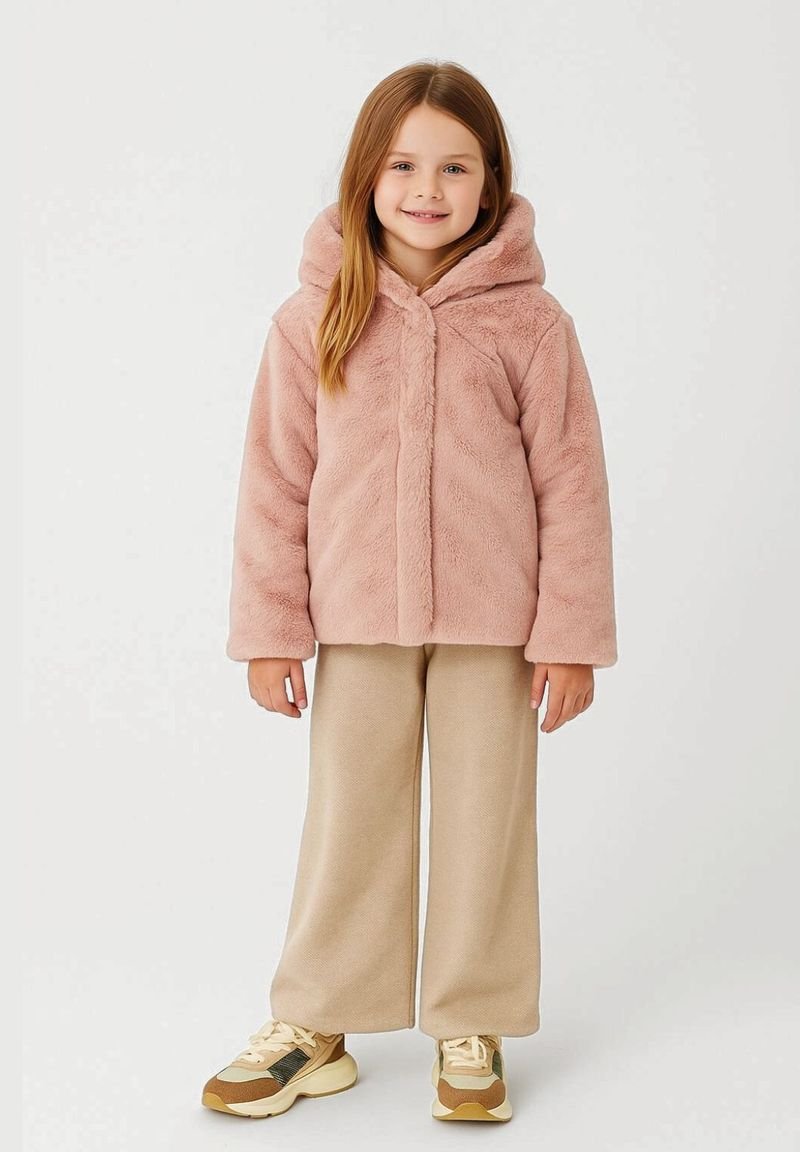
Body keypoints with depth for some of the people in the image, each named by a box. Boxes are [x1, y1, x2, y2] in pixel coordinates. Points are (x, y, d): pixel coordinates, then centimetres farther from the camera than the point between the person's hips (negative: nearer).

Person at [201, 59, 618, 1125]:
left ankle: (472, 1027, 27)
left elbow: (572, 483, -2)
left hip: (492, 621, 0)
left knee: (485, 819, 10)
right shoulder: (315, 318, -2)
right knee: (347, 818, 11)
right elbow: (275, 481, 1)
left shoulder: (529, 320, -4)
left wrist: (571, 635, -4)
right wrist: (271, 628, 0)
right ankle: (315, 1026, 26)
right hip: (358, 617, 1)